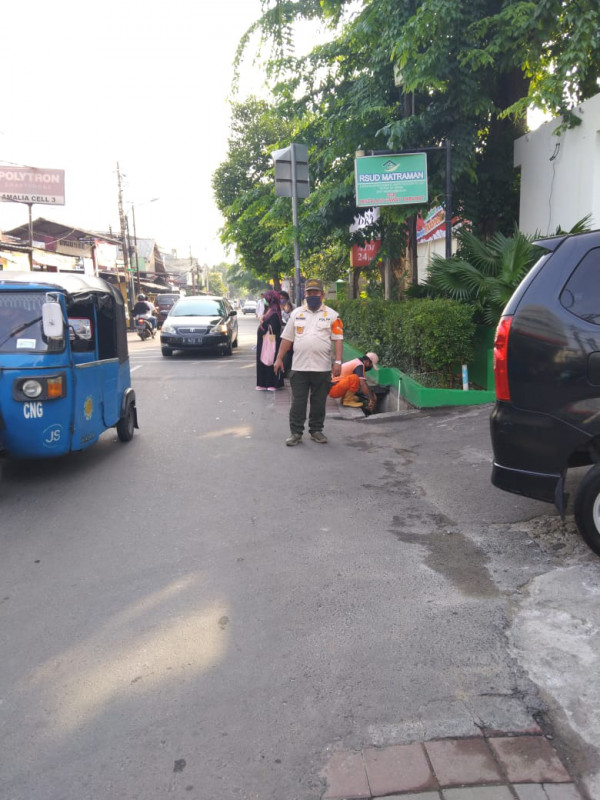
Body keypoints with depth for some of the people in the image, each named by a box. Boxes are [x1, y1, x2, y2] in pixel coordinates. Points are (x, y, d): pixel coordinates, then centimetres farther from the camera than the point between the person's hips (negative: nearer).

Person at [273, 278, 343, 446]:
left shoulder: (331, 315, 3)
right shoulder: (296, 313, 9)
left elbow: (338, 339, -2)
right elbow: (287, 338, 11)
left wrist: (338, 361, -11)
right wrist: (279, 359, 6)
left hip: (322, 368, -1)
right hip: (299, 367, 1)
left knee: (319, 402, 9)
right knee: (298, 402, 3)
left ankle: (316, 430, 22)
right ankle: (295, 432, 13)